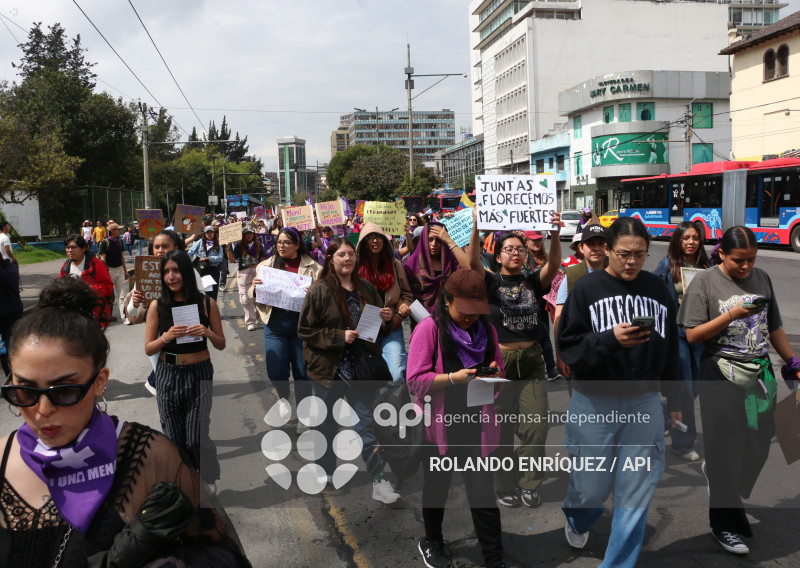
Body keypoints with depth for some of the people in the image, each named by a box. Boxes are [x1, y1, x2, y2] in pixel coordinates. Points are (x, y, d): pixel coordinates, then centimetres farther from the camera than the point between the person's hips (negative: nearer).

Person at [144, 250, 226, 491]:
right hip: (168, 375, 1)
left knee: (196, 438, -4)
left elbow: (221, 344, 4)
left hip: (199, 374, -1)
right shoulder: (157, 305, -2)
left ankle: (208, 481, 22)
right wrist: (167, 336, -18)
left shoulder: (206, 303, -3)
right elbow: (148, 349, 1)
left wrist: (208, 333, -16)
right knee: (173, 437, 7)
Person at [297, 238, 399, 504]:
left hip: (361, 368, 2)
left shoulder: (366, 289, 6)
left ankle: (378, 481, 6)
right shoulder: (319, 290, -8)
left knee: (365, 423, 2)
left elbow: (379, 328, 18)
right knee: (328, 424, 15)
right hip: (328, 369, -2)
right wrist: (339, 336, -20)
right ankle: (325, 471, 35)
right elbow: (305, 330, -11)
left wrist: (386, 319, -5)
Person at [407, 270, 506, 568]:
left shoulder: (487, 329, 5)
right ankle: (432, 541, 43)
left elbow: (500, 374, 14)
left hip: (477, 425, 2)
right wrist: (454, 377, -24)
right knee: (437, 488, 18)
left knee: (483, 493, 1)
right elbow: (416, 381, -14)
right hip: (440, 424, -2)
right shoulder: (430, 327, -9)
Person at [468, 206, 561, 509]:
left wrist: (554, 233, -25)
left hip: (532, 361, 2)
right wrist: (476, 227, -28)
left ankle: (529, 485, 16)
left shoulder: (533, 283, 8)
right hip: (499, 361, -2)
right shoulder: (491, 282, 2)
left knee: (536, 426, -2)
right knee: (502, 429, 4)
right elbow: (473, 261, -16)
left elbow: (553, 263, -9)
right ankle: (505, 487, 20)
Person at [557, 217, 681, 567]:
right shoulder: (587, 289, -6)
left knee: (637, 494, 3)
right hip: (594, 403, -2)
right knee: (591, 488, 10)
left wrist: (673, 398, 18)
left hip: (645, 404, 3)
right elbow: (567, 346, -11)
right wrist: (610, 339, -26)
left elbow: (669, 350, 14)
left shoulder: (656, 289, 5)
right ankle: (577, 519, 46)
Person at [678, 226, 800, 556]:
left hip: (760, 374, 5)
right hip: (722, 376, -5)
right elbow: (692, 335, -10)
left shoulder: (762, 278, 7)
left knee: (758, 447, 11)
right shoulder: (705, 282, -7)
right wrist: (732, 314, -18)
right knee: (726, 450, 3)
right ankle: (723, 523, 18)